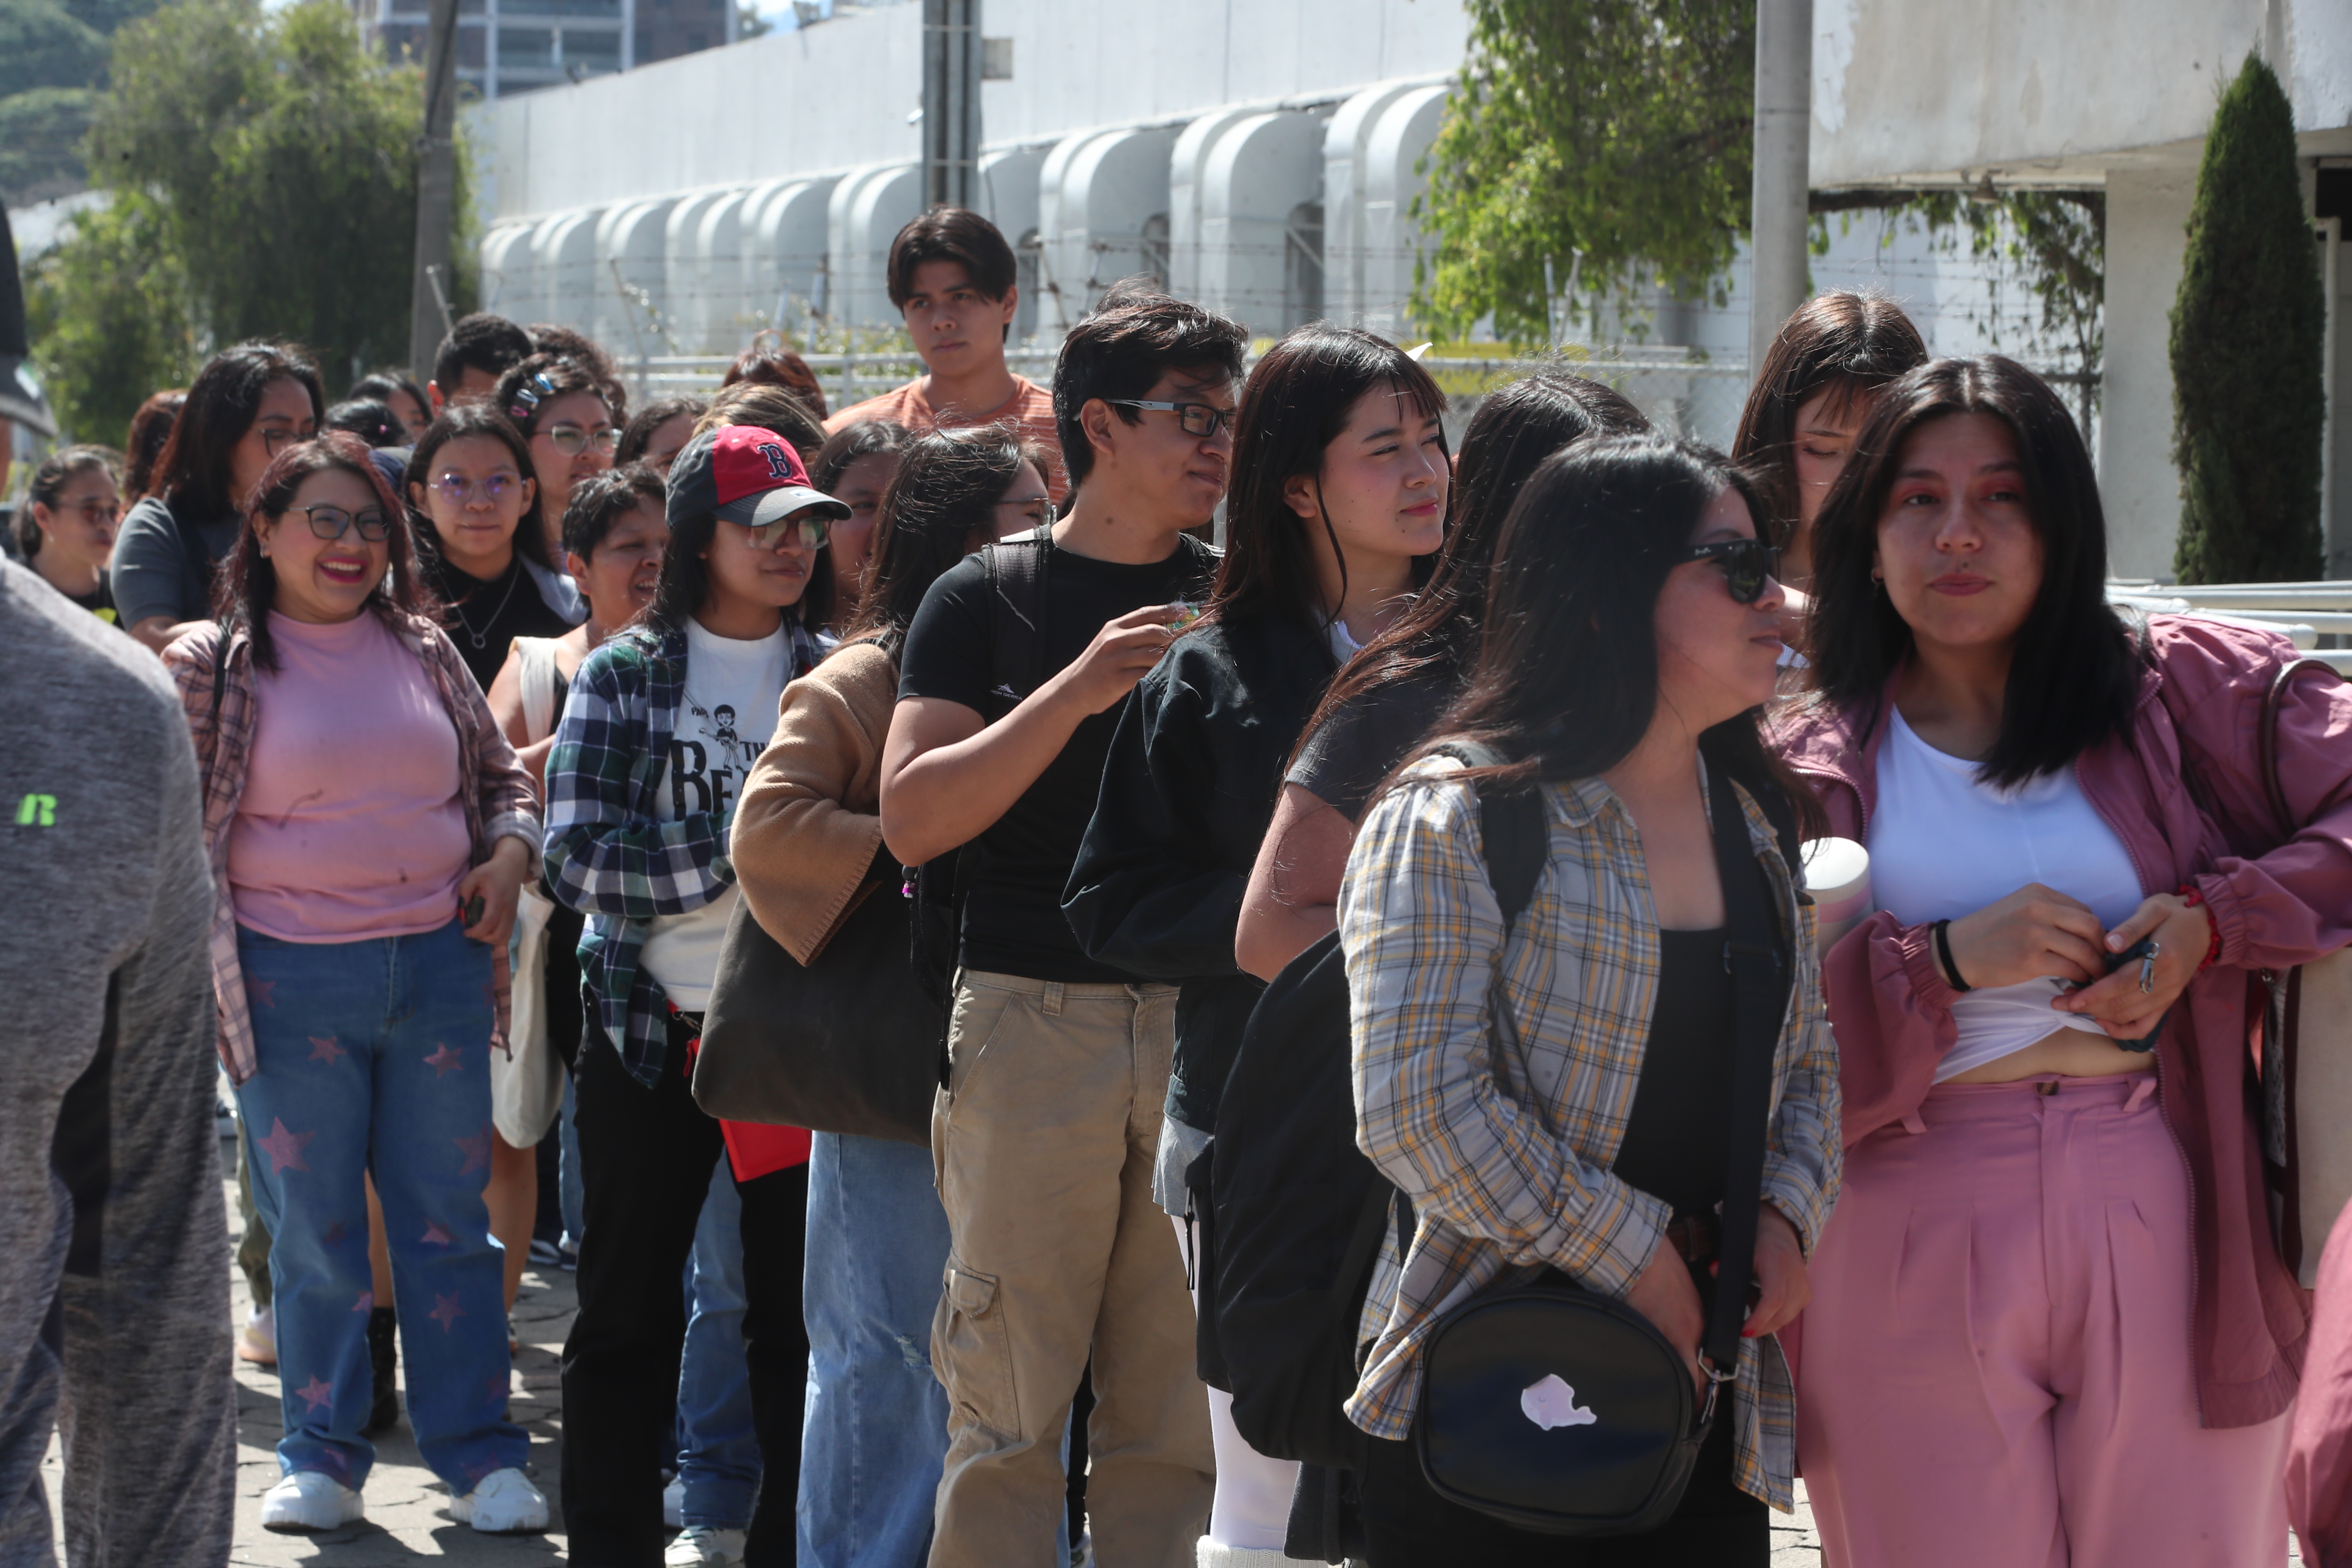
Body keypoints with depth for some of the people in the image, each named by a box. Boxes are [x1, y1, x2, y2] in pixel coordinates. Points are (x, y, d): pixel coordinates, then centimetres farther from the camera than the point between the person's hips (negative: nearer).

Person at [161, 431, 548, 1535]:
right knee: (312, 1226, 5)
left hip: (439, 967, 3)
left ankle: (477, 1455, 13)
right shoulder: (213, 665, -1)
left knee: (449, 1218, 6)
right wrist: (198, 962, -9)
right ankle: (319, 1456, 18)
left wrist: (509, 854, 1)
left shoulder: (421, 649, 9)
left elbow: (500, 773, 20)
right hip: (293, 981, -3)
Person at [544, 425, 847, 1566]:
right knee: (627, 1312, 7)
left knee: (799, 1310, 4)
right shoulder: (622, 677, 0)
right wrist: (736, 862, -18)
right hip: (651, 1034, -1)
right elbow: (577, 854, -9)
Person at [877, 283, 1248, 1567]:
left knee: (1180, 1411, 5)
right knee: (1010, 1409, -1)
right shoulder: (987, 601, 2)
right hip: (1034, 1016, -3)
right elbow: (912, 818, -8)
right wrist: (1075, 691, -18)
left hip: (1201, 1018, 3)